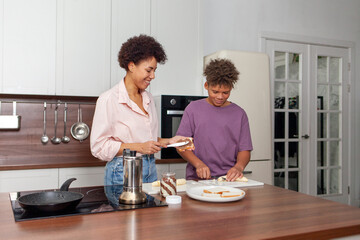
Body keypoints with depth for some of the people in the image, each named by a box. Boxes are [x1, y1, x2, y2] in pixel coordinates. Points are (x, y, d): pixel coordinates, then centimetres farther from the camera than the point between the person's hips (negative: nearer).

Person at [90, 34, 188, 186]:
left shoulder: (148, 98, 12)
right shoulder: (109, 99, -11)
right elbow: (99, 146, -13)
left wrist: (169, 141, 4)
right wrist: (139, 147, -17)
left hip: (150, 170, 6)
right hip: (123, 172, -6)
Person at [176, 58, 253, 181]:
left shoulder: (239, 113, 10)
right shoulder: (194, 108, 7)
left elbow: (244, 149, 8)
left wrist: (239, 167, -13)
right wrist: (198, 163, -12)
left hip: (228, 178, 1)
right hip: (197, 178, 0)